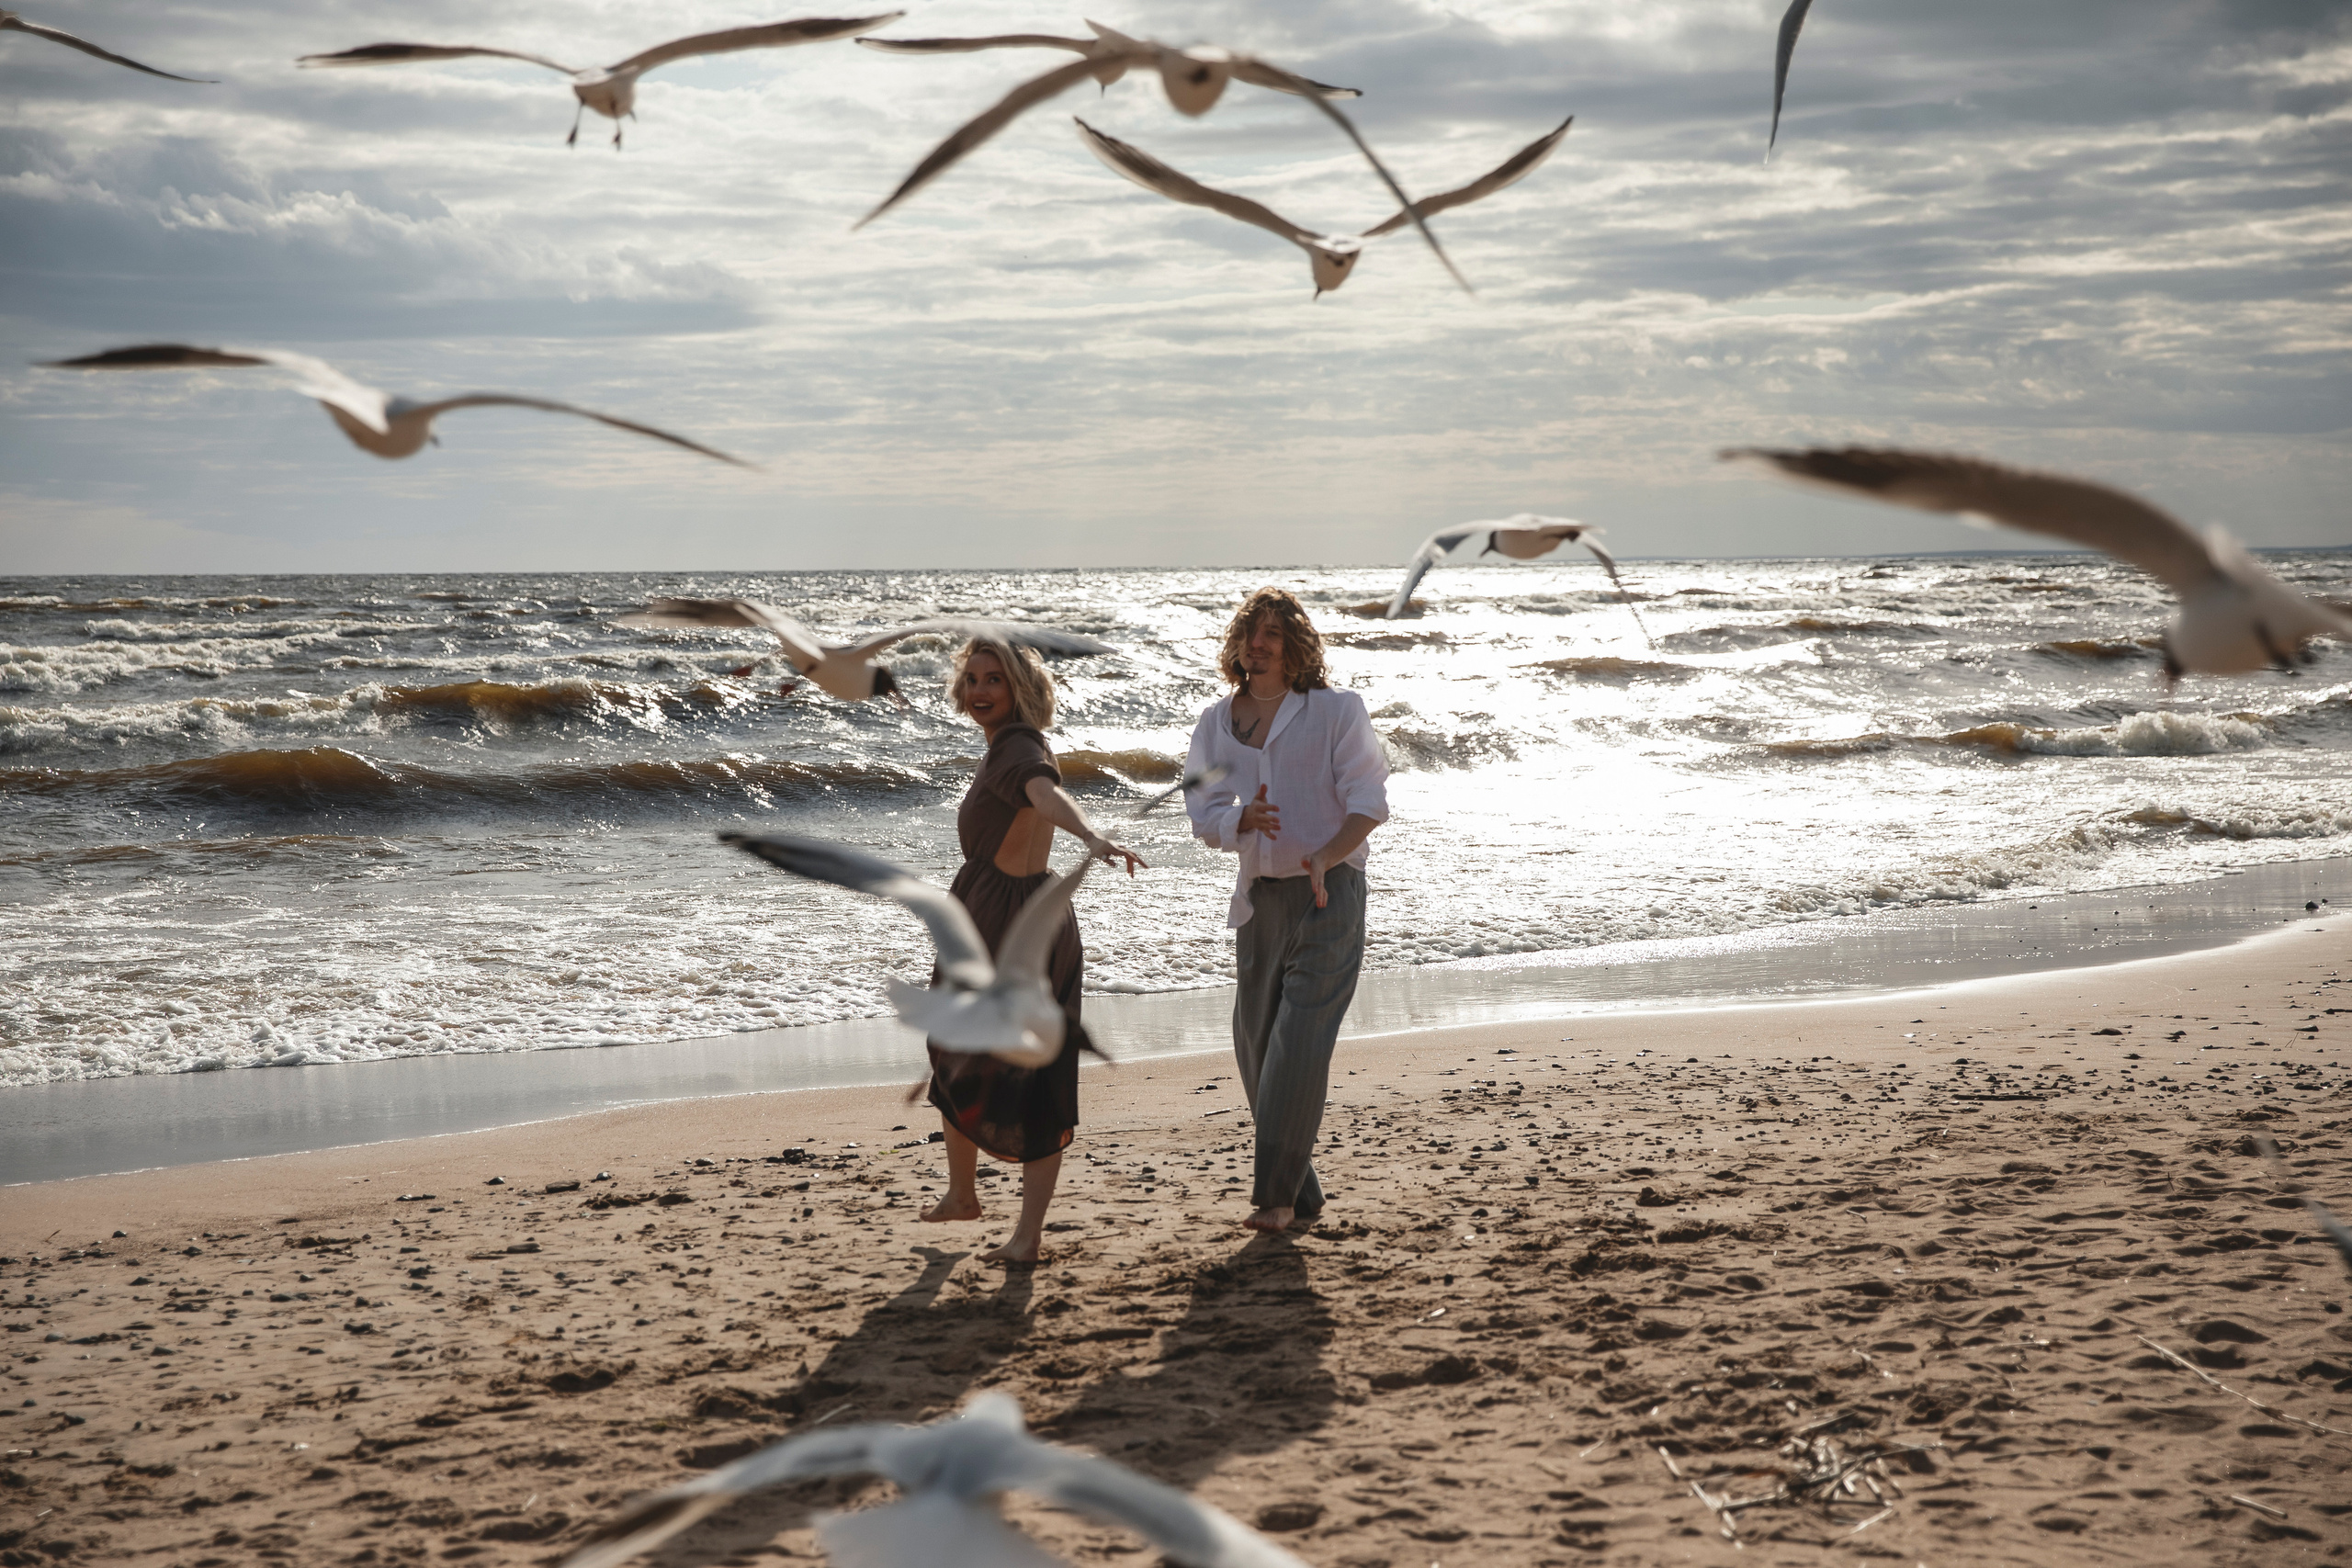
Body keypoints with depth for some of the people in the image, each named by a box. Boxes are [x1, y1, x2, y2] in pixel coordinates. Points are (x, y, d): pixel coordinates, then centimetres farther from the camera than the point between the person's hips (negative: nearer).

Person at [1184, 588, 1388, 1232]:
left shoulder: (1336, 710, -5)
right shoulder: (1216, 725, 8)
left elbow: (1369, 803, -8)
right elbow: (1204, 817, 5)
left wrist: (1324, 857, -24)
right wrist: (1246, 821, -18)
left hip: (1329, 893, -5)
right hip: (1259, 895, 5)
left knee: (1299, 1045, -11)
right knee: (1256, 1045, 8)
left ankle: (1277, 1194, -3)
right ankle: (1300, 1191, 22)